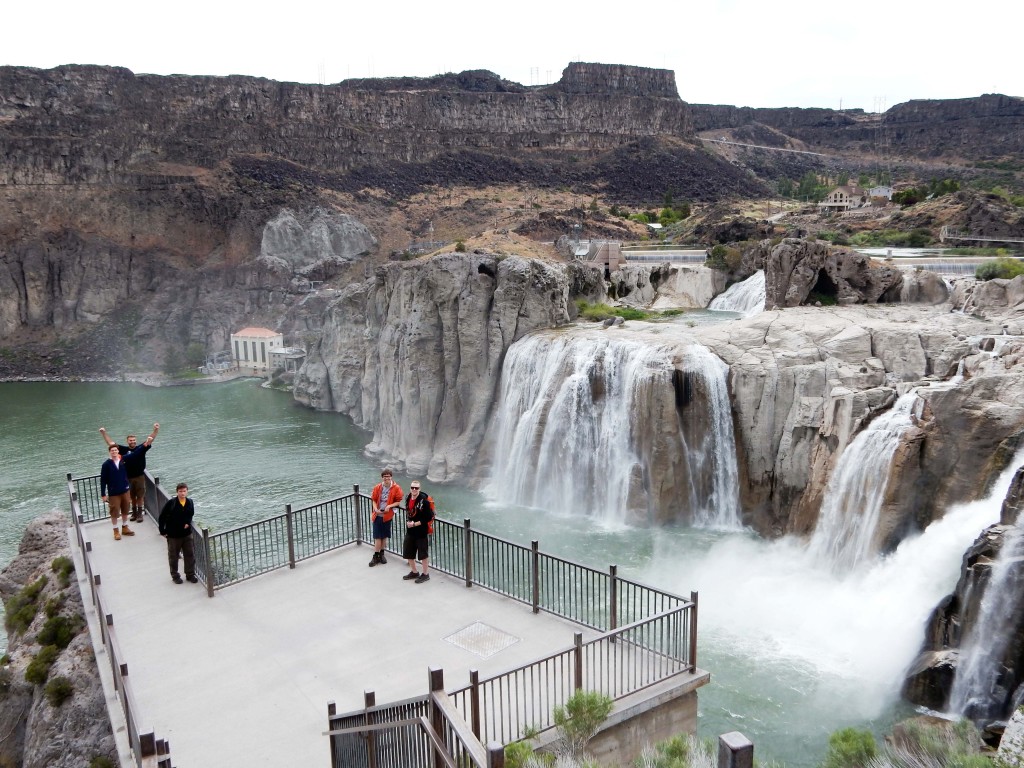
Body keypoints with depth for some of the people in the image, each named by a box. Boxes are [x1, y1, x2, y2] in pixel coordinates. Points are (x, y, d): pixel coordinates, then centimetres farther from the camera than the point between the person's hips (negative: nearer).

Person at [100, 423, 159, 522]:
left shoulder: (141, 448, -4)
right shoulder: (124, 449, 0)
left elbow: (150, 440, -11)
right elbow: (111, 443, 2)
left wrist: (155, 430, -25)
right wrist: (104, 433, -3)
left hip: (140, 477, -2)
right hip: (128, 478, 2)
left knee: (140, 496, 4)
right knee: (132, 497, 13)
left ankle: (140, 514, 13)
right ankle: (134, 513, 26)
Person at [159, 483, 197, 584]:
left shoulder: (190, 502, -5)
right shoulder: (171, 503, -17)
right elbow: (161, 518, -10)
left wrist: (188, 523, -5)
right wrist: (162, 531, -8)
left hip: (186, 533, 3)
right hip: (173, 535, -3)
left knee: (190, 554, 9)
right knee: (173, 556, 11)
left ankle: (190, 574, 23)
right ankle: (175, 575, 26)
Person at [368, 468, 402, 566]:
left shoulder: (396, 488, -7)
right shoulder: (377, 487, -2)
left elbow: (398, 502, -3)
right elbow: (374, 500, 6)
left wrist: (390, 506, -18)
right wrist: (375, 509, -11)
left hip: (387, 515, 0)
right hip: (377, 515, 0)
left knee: (385, 536, 12)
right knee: (377, 536, 0)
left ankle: (381, 554, 28)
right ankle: (376, 556, 8)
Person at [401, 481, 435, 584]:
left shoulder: (424, 501, -19)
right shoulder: (408, 498, 3)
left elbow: (428, 517, -19)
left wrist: (415, 524, -18)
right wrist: (408, 522, -3)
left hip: (422, 532, -7)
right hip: (410, 531, 7)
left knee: (423, 554, 4)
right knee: (408, 553, 16)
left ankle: (425, 574, 21)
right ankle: (414, 572, 35)